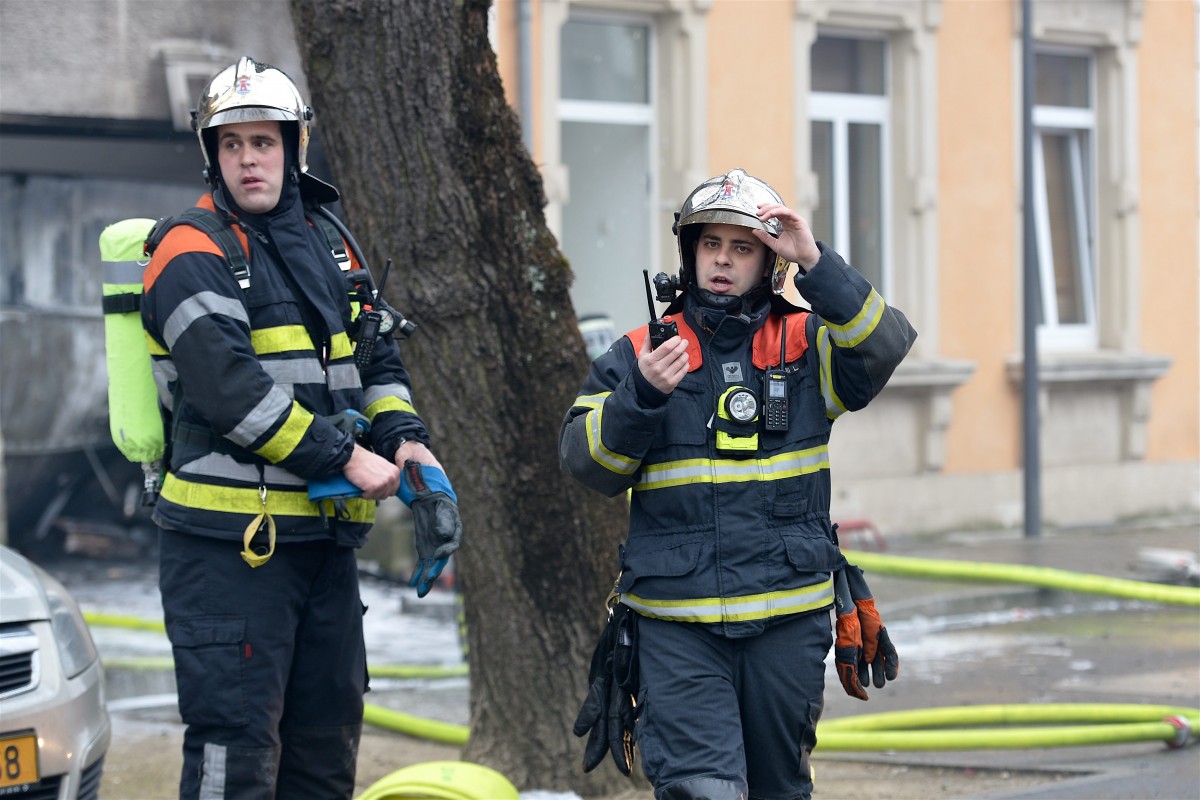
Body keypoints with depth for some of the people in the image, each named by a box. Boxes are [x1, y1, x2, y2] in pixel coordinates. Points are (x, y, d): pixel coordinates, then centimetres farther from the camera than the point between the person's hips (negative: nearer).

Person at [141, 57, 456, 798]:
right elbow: (230, 388, -20)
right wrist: (344, 455, -21)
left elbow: (377, 355, 19)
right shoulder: (194, 255, -9)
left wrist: (404, 437, -1)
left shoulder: (328, 242, 15)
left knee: (328, 737, 14)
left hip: (325, 535, 8)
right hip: (229, 542, -8)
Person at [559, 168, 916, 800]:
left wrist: (816, 264, -18)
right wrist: (641, 396, -18)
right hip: (676, 625, -1)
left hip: (788, 617, 1)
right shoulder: (638, 355, 7)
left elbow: (889, 350, -12)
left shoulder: (807, 345, 6)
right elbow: (586, 462, -1)